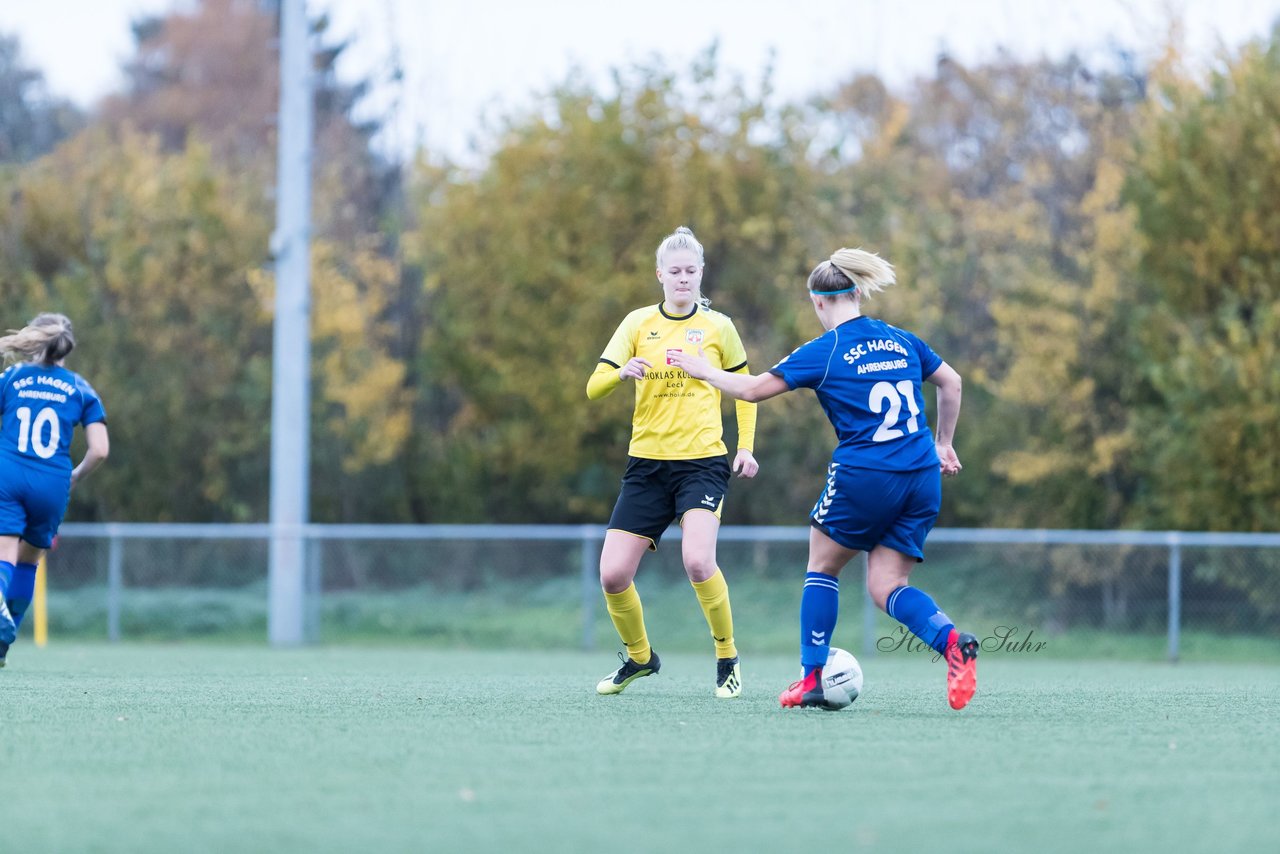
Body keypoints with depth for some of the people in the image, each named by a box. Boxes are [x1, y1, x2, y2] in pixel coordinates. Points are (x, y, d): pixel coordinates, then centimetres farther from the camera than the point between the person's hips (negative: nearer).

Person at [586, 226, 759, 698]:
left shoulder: (718, 327, 4)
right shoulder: (639, 323, 5)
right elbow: (594, 388, -1)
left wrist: (745, 447, 4)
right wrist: (622, 371, -23)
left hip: (703, 461, -2)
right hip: (647, 462, 2)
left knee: (698, 561, -26)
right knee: (613, 574, -5)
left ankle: (728, 659, -6)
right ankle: (639, 657, 22)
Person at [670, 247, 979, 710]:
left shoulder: (823, 352, -4)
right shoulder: (902, 341, 11)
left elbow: (753, 388, 1)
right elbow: (951, 383, 22)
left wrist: (705, 371, 18)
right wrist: (943, 443, 32)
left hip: (863, 477, -5)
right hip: (922, 480, 5)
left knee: (822, 567, 17)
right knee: (887, 587, 8)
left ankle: (812, 678, 15)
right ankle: (953, 641, -20)